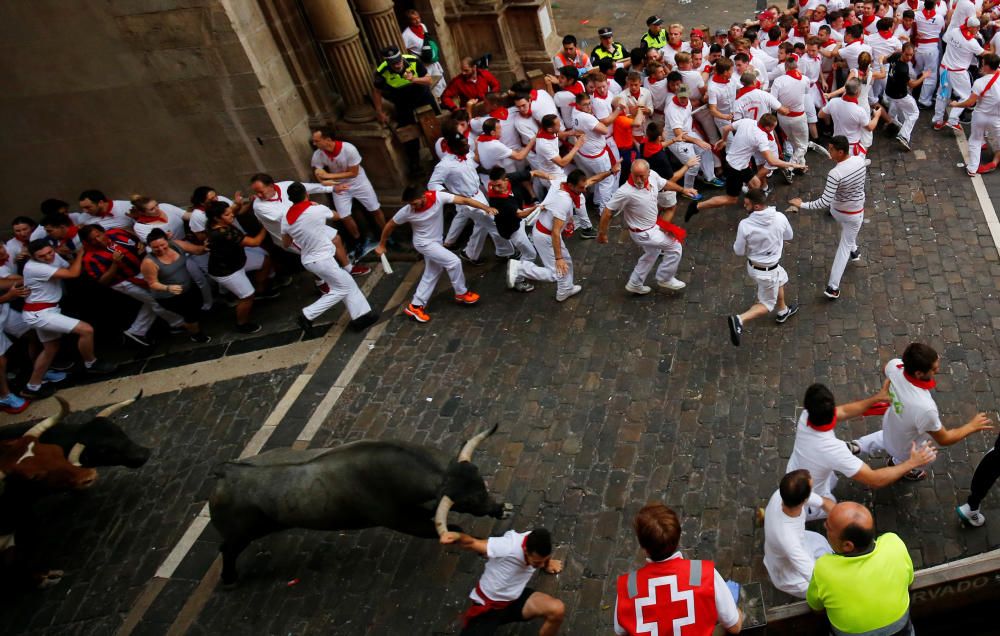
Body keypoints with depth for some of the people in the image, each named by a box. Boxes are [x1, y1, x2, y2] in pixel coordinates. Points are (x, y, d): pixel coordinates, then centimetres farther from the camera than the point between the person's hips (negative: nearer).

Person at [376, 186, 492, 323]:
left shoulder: (438, 197, -24)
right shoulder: (406, 211, -24)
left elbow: (464, 200, -25)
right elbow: (390, 225, -8)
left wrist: (485, 207, -33)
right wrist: (382, 245, 1)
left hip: (436, 241, 5)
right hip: (424, 244, -5)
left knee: (431, 274, 12)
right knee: (454, 261, -12)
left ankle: (415, 306, 23)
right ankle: (461, 293, 9)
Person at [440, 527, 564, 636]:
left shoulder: (537, 542, -16)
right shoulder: (507, 547, -35)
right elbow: (471, 543, -31)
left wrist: (549, 564, -17)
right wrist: (456, 536, -54)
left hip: (516, 599, 5)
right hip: (486, 605, -4)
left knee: (557, 609, -20)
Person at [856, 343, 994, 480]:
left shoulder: (894, 366, -32)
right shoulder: (924, 408, -48)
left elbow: (886, 367, -2)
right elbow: (943, 439, -25)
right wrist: (972, 426, -13)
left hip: (890, 425, 4)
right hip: (908, 450, -4)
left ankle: (859, 446, 53)